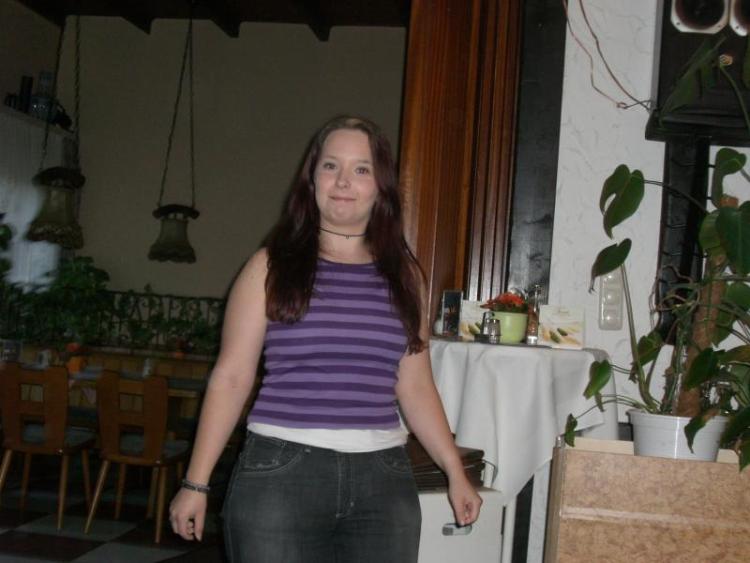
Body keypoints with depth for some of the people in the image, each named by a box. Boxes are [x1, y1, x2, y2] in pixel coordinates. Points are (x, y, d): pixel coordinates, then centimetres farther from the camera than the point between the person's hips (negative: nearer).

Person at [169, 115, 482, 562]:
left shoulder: (403, 274, 8)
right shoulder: (273, 266, 1)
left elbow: (415, 387, 13)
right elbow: (231, 378, 0)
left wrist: (456, 472, 11)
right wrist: (196, 483, -2)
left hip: (382, 480, 3)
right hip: (281, 474, -2)